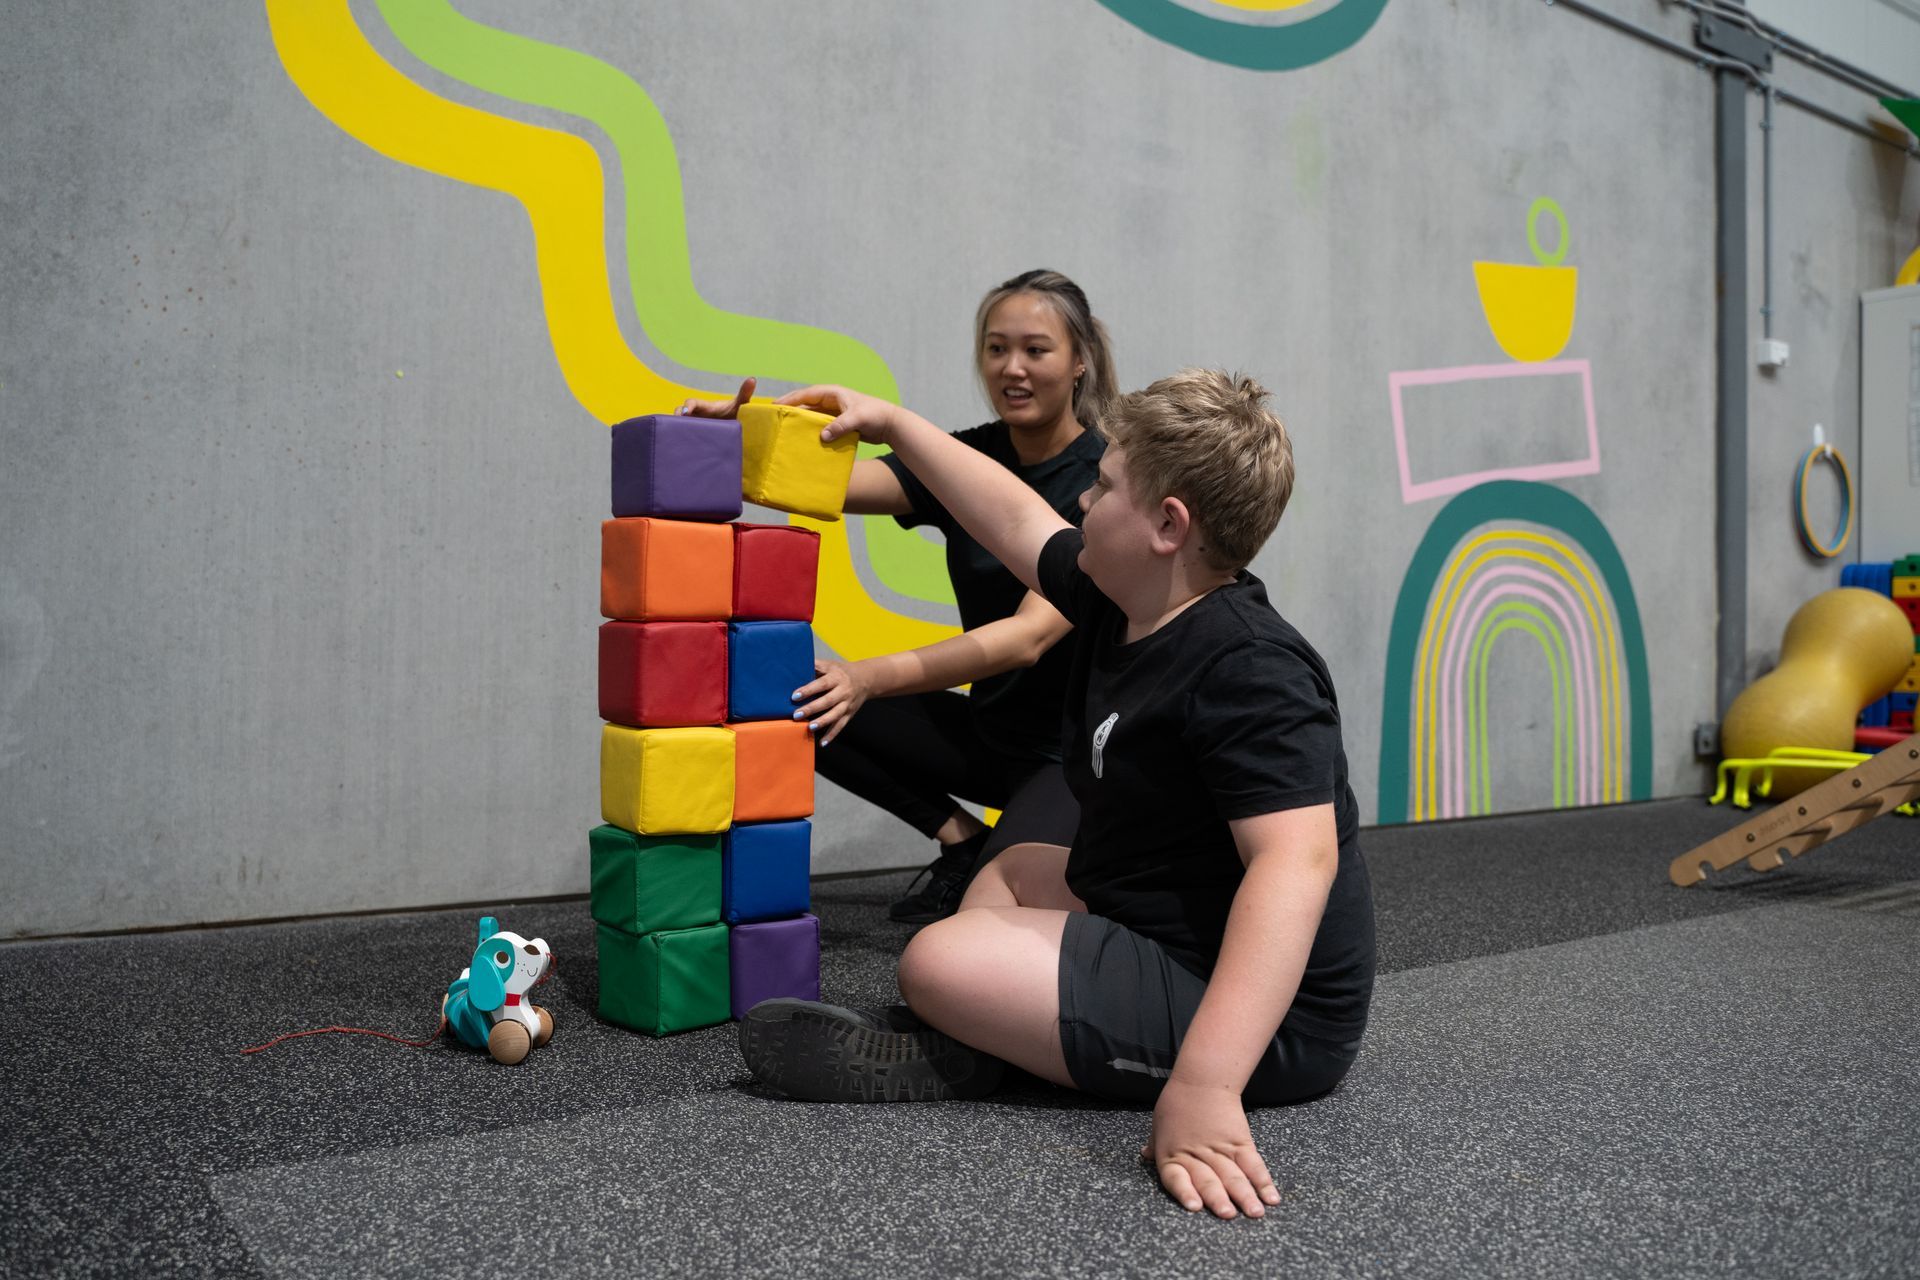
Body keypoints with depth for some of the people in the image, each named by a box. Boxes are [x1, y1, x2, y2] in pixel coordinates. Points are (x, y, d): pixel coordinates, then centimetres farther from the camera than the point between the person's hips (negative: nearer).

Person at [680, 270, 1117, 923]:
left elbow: (1031, 635, -30)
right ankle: (962, 838, 2)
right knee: (802, 703, -10)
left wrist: (871, 678, -42)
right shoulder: (968, 458, 1)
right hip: (990, 731, 6)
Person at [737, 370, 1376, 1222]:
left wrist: (1203, 1086, -48)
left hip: (1262, 1015, -10)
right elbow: (1015, 522, 16)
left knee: (940, 962, -20)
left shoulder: (1248, 671, -27)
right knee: (1016, 871, 27)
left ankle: (957, 1062, 9)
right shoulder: (1120, 603, 2)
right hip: (1164, 925, 10)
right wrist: (892, 424, 23)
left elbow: (1297, 860, -38)